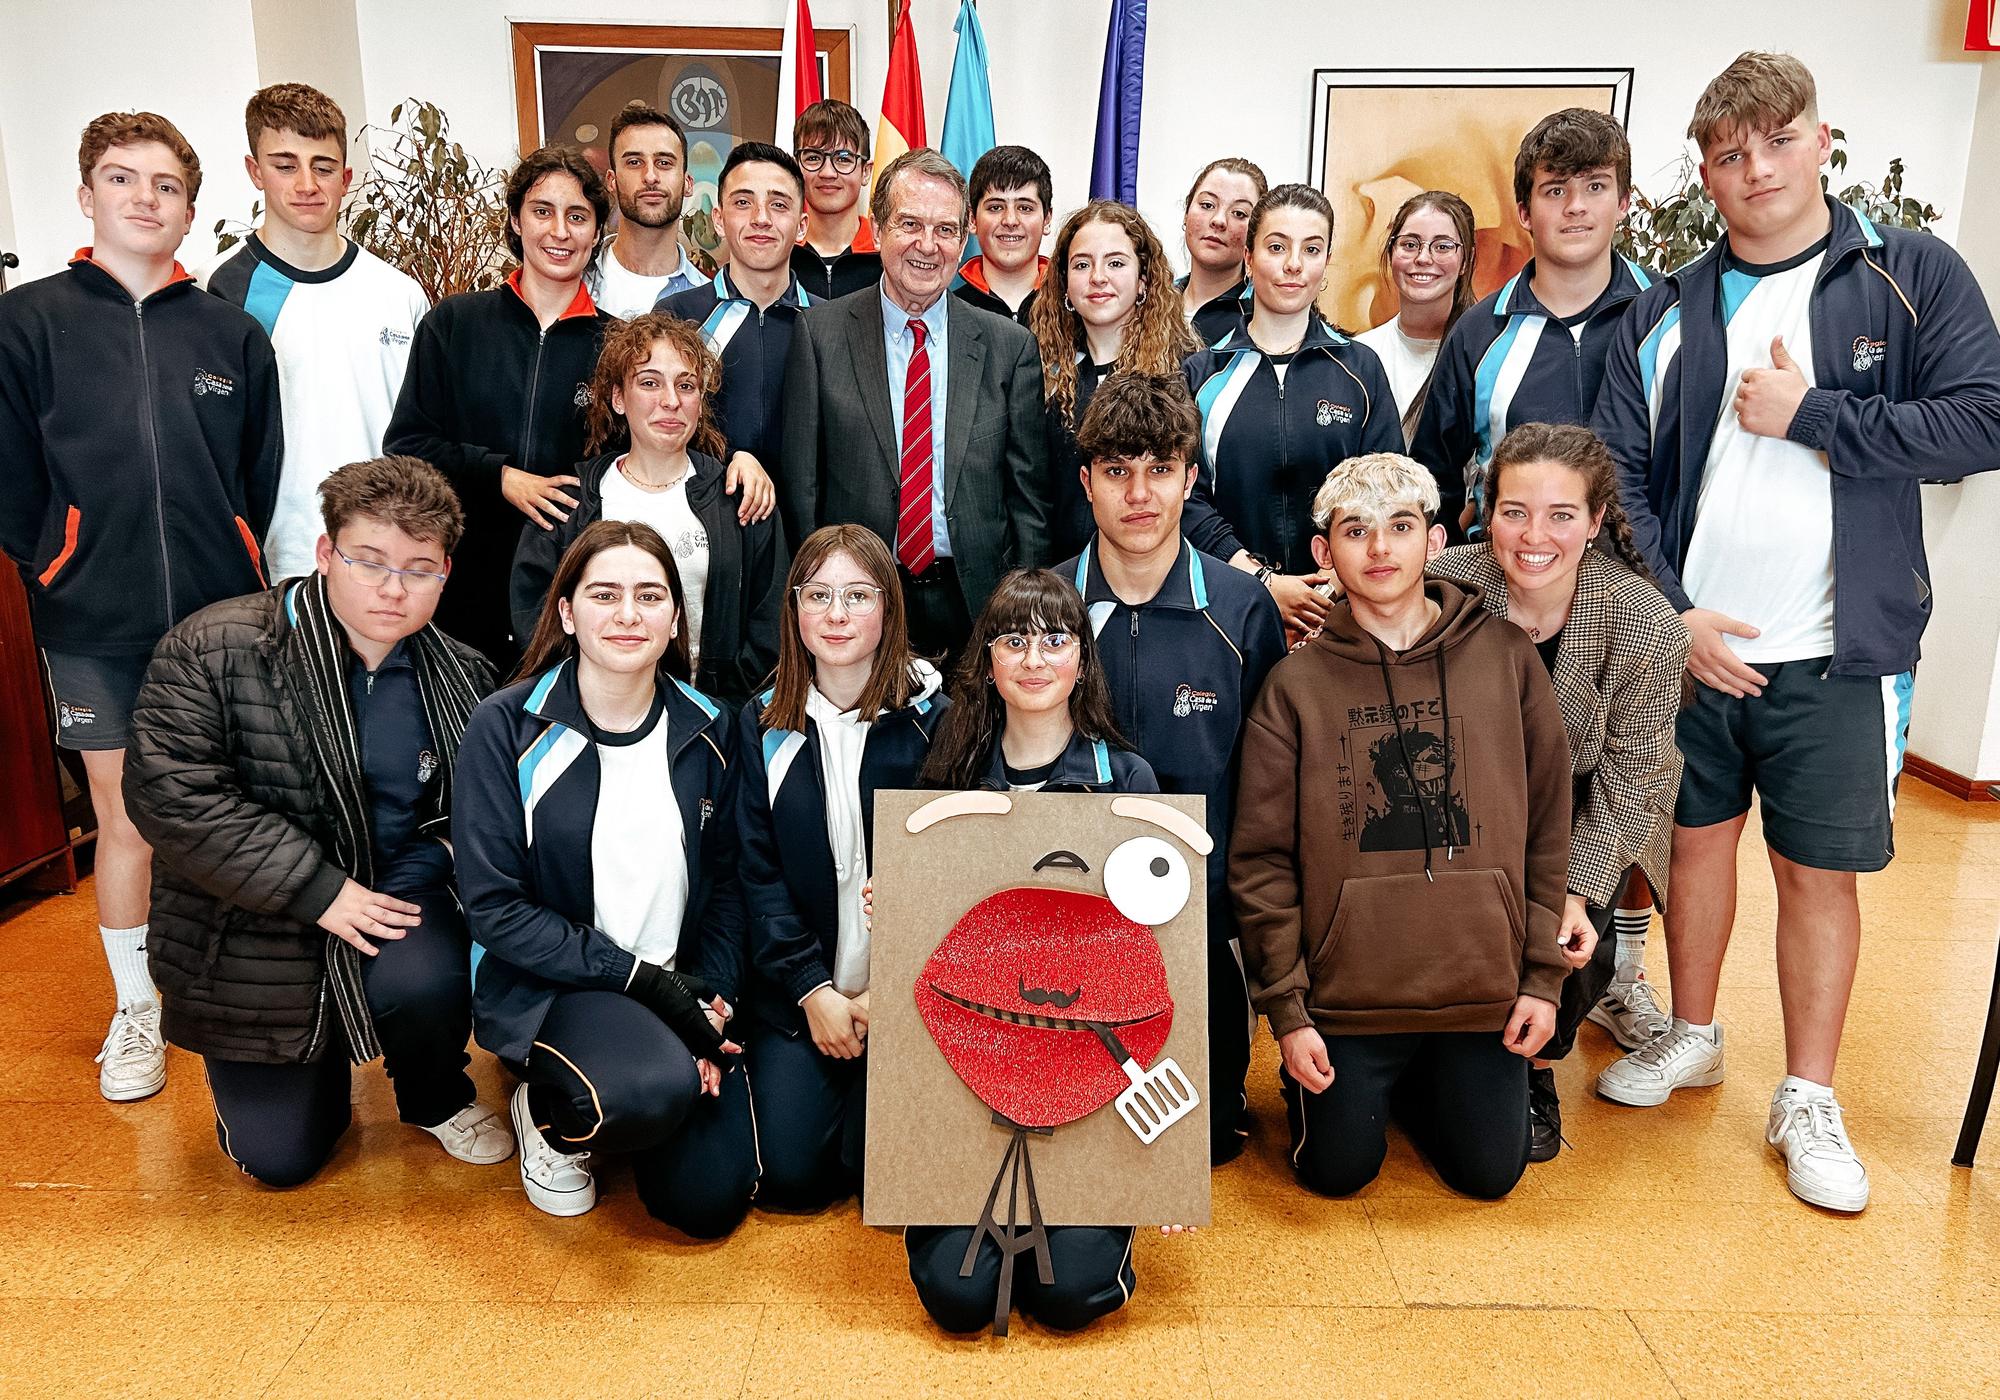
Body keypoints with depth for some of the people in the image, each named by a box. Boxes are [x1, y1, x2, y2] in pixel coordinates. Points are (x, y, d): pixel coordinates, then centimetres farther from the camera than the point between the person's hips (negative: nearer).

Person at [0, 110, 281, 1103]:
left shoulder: (231, 334, 6)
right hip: (95, 632, -1)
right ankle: (136, 1010, 26)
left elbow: (262, 480, 8)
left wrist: (225, 574, 3)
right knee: (126, 821, 8)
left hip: (222, 617, 1)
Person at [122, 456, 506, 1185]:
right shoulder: (213, 648, -16)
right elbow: (171, 793, -22)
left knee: (427, 981, -33)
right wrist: (317, 889, -25)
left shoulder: (463, 678, -4)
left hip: (392, 887, 1)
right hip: (254, 942, -1)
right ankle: (321, 1062, 40)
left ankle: (438, 1101, 3)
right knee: (280, 1159, 3)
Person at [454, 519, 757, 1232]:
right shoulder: (506, 728, -10)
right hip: (547, 983, -3)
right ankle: (548, 1110, 3)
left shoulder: (707, 730, 1)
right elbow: (493, 906, -12)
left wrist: (716, 1001, -8)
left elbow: (724, 883, 7)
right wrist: (638, 976, -18)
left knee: (710, 1200, -9)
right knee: (654, 1089, -33)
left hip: (679, 988, 4)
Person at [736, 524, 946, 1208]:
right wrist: (812, 989, -10)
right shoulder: (762, 725, 1)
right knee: (788, 1173, -5)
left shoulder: (933, 718, -6)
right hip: (800, 986, 2)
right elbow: (759, 873, -1)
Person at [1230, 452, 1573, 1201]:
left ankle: (1418, 1084, 38)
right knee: (1335, 1172, 4)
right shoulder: (1297, 683, -5)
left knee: (1489, 1172, 8)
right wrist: (1286, 1005, -7)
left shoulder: (1507, 656, 0)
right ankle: (1365, 1087, 36)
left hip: (1484, 989, 2)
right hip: (1347, 996, -1)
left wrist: (1543, 972, 2)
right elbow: (1261, 860, -3)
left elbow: (1549, 824, 4)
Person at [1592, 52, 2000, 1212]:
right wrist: (1672, 613, -8)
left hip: (1837, 650, -2)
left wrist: (1807, 413, -15)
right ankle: (1693, 1037, 34)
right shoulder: (1667, 314, 5)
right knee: (1698, 837, 14)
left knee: (1818, 870, 5)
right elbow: (1623, 477, 1)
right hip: (1687, 640, 2)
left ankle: (1810, 1098, 22)